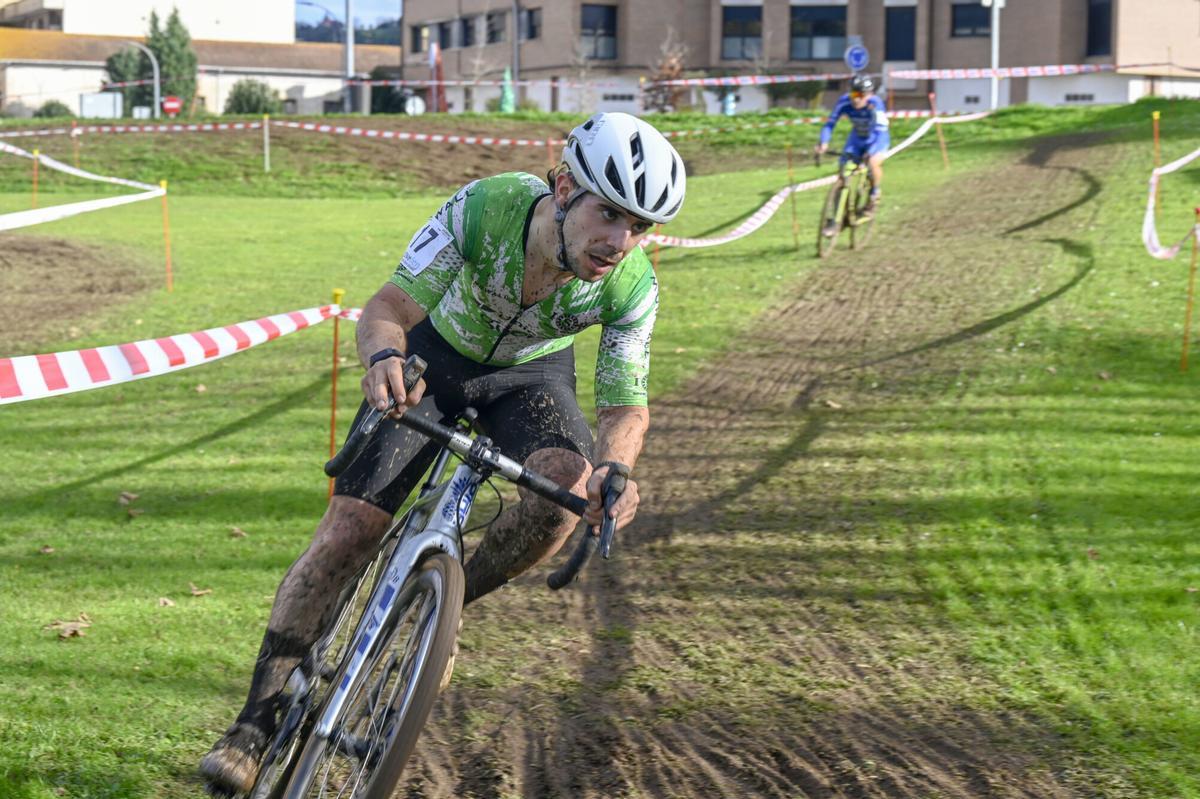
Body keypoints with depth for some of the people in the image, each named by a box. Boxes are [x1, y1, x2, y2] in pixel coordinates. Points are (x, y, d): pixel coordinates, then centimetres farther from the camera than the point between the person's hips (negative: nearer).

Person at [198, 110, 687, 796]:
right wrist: (385, 355, -55)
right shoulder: (486, 206, -35)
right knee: (349, 528, -12)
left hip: (529, 373, 1)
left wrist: (613, 467, -42)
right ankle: (256, 725, -3)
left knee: (567, 487, -30)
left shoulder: (632, 284, -28)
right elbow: (388, 308, -31)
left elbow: (625, 404, -20)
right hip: (436, 356, -1)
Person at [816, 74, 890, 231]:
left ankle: (875, 193, -2)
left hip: (877, 139, -3)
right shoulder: (844, 101, -23)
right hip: (856, 139, 4)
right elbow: (830, 123, -20)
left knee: (873, 163, -32)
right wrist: (824, 143, -37)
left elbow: (880, 131, -40)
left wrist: (875, 151, -56)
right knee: (843, 169, -11)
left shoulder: (875, 104, -32)